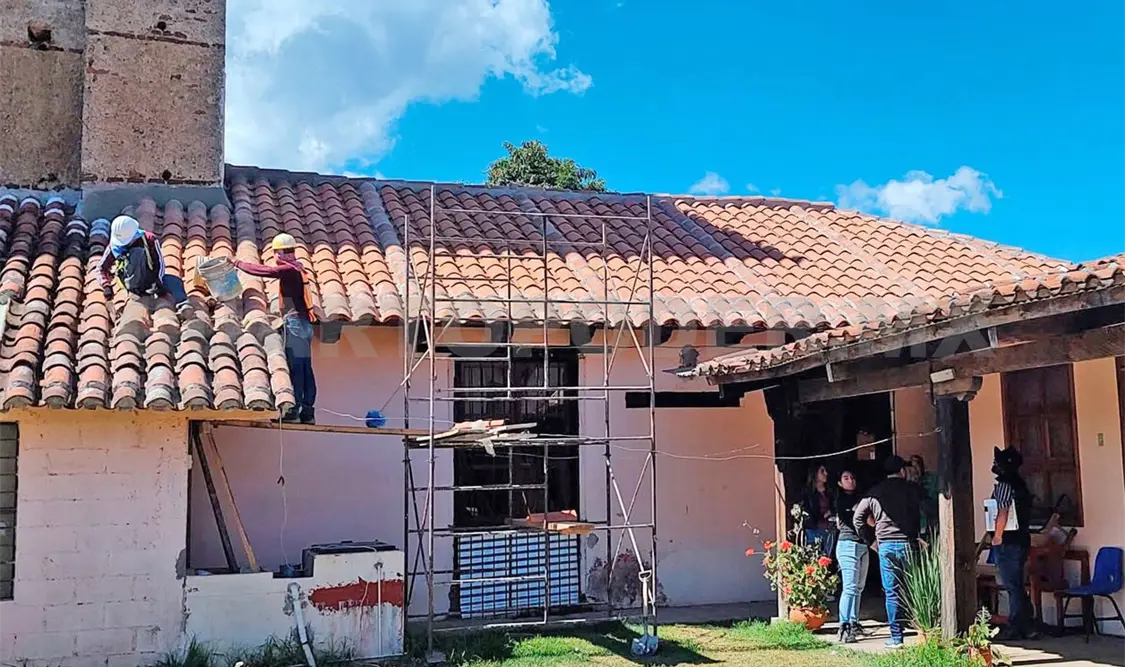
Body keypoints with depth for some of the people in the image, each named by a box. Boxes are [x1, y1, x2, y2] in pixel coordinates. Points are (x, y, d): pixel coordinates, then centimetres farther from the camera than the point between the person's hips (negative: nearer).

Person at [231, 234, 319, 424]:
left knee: (295, 367, -9)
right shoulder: (297, 269, 20)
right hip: (303, 323, 9)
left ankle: (294, 410, -10)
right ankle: (307, 411, 7)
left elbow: (264, 271, -12)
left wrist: (238, 263, -1)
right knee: (304, 368, 7)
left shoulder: (290, 269, -8)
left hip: (294, 322, -9)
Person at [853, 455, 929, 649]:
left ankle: (896, 637, 5)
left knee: (892, 593, 4)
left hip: (886, 546, 1)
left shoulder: (875, 492, 8)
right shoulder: (913, 489, 5)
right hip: (909, 544, 0)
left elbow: (857, 518, 12)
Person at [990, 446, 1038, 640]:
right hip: (1022, 538, 9)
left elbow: (1002, 513, -21)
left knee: (1012, 586, -5)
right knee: (1017, 586, 14)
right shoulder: (1020, 484, 15)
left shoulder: (1004, 484, -13)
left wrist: (997, 537, -12)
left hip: (1007, 542, -9)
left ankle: (1015, 629, -2)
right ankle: (1027, 627, 17)